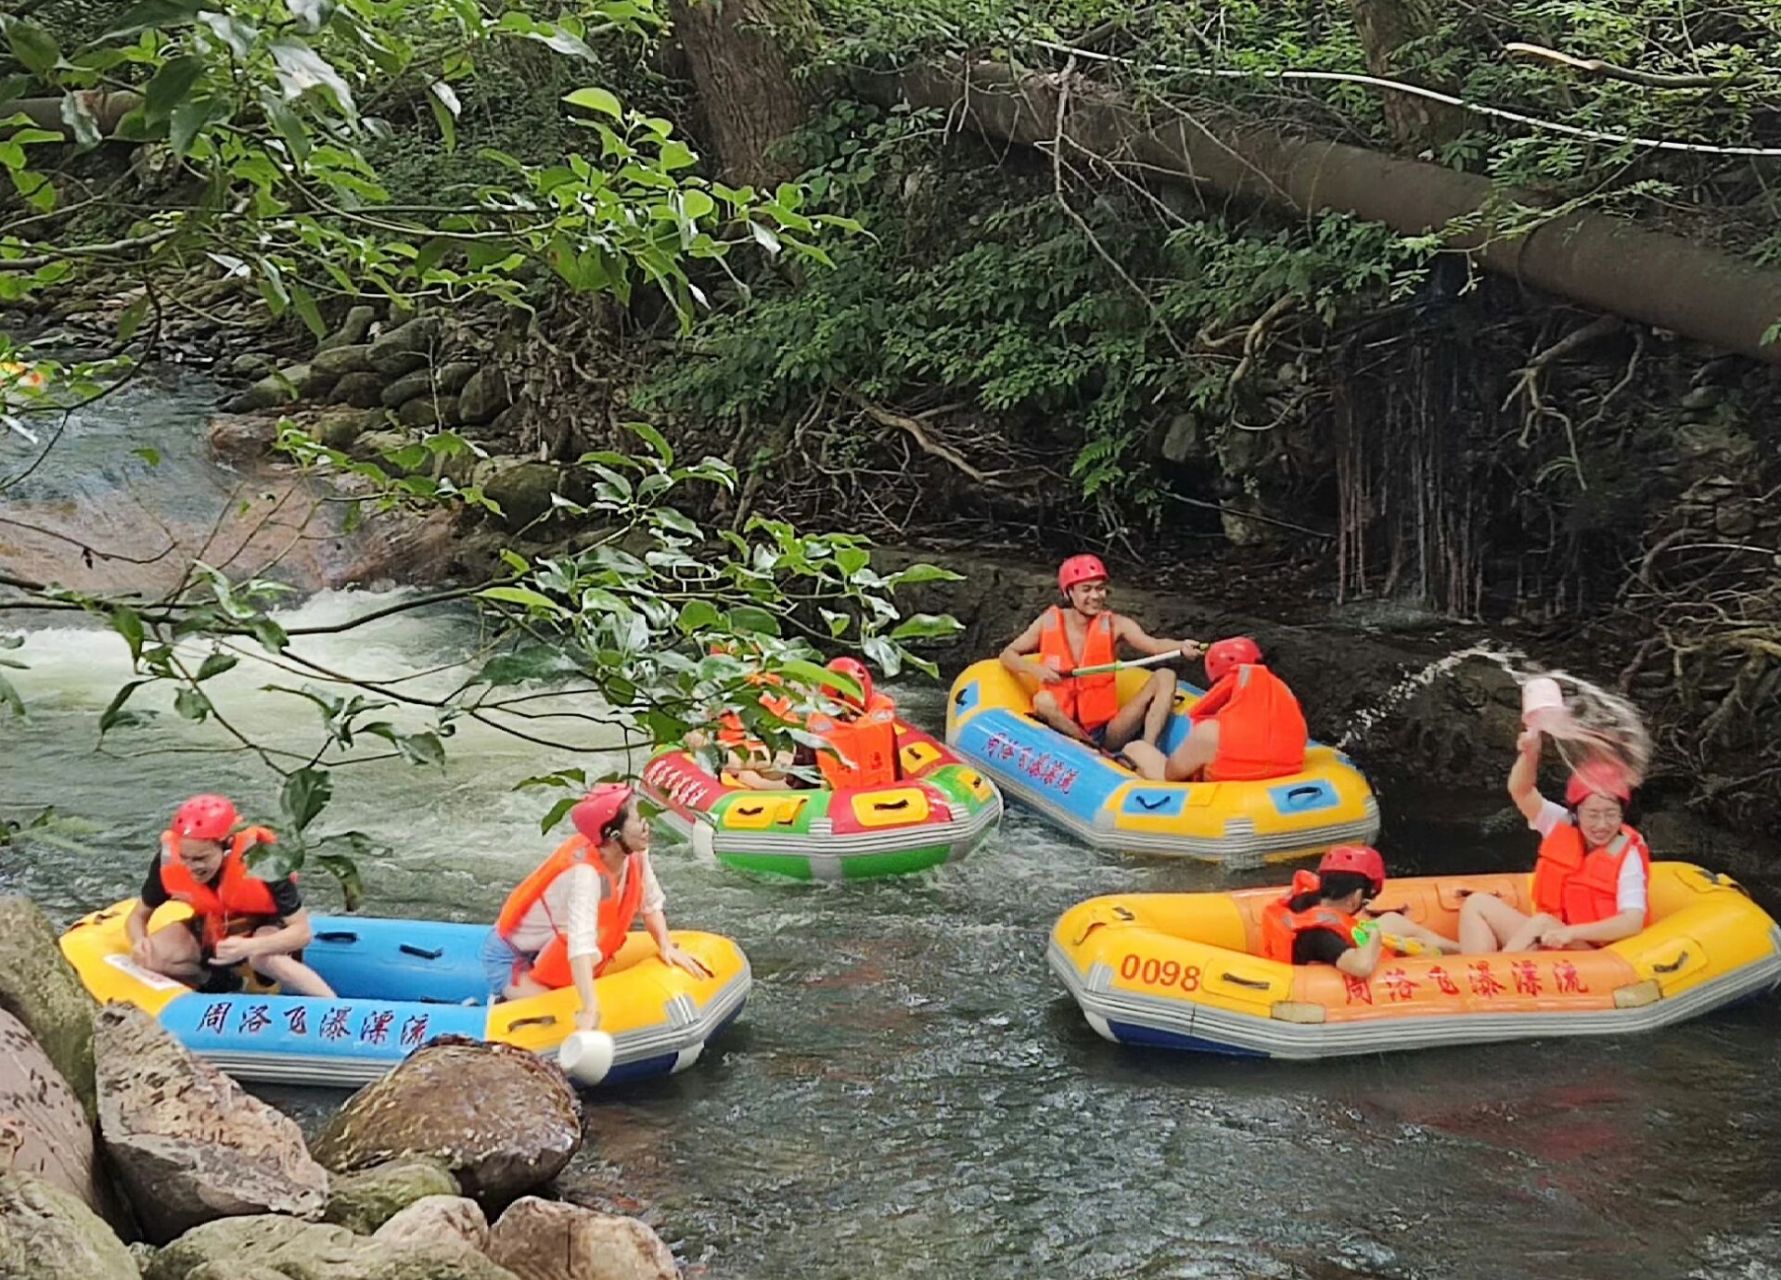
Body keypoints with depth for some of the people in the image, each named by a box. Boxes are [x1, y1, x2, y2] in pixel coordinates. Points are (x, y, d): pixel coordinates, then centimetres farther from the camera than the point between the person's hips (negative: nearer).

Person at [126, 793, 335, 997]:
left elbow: (302, 931, -29)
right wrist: (139, 942, -32)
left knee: (264, 958, -38)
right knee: (149, 956, -23)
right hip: (211, 934, 4)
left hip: (265, 930, -4)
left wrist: (248, 947, -46)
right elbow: (139, 915, -8)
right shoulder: (168, 859, -24)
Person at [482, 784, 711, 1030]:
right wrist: (589, 1010, -57)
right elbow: (580, 944, -49)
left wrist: (666, 946, -13)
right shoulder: (585, 873, -38)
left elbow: (651, 903, 2)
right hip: (512, 957, -8)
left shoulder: (634, 853, -16)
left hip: (550, 948, 8)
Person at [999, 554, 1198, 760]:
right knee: (1043, 700, -34)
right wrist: (1035, 670, -13)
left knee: (1165, 677, -12)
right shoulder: (1050, 622, 3)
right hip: (1061, 728, -1)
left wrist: (1181, 647, -38)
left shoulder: (1114, 625, 1)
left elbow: (1153, 645, -16)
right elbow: (1008, 654, 8)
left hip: (1106, 732, 1)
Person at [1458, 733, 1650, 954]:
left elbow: (1633, 922, -22)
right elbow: (1520, 791, -7)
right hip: (1547, 938, 6)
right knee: (1477, 904, -7)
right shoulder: (1562, 826, 4)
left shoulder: (1627, 856, -11)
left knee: (1542, 923, -34)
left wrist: (1571, 933, -32)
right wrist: (1530, 754, -27)